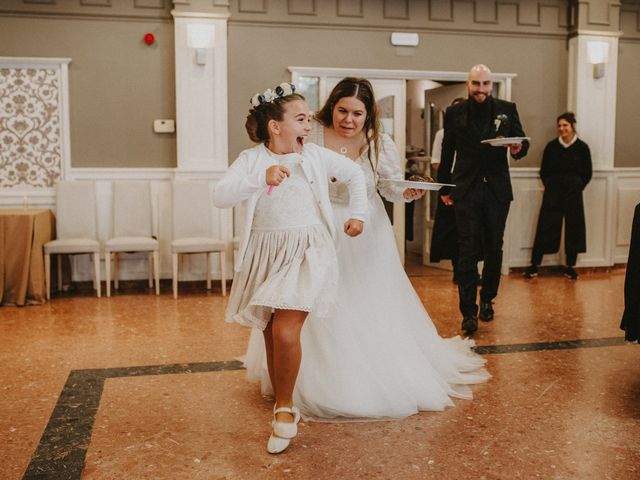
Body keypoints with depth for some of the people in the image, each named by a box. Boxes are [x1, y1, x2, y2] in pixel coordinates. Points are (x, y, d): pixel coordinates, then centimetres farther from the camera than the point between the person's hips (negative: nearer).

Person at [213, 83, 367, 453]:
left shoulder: (316, 156, 3)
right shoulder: (251, 159, -1)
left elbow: (354, 174, 20)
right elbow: (221, 197, -17)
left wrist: (358, 213, 15)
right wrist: (261, 179, -29)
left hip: (307, 253, -1)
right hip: (266, 254, 1)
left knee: (286, 332, -17)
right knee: (271, 336, 9)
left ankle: (285, 409, 4)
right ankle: (284, 406, 30)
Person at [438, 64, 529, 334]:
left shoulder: (507, 110, 3)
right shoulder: (454, 114, 2)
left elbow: (522, 141, 4)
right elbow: (447, 153, 7)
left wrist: (518, 148, -20)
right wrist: (444, 188, 9)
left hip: (497, 190, 2)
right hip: (466, 191, -1)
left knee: (494, 248, 12)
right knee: (467, 251, -4)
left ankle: (487, 299, 32)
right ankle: (468, 312, 0)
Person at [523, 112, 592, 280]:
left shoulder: (582, 147, -1)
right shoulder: (551, 146, 1)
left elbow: (587, 173, 5)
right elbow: (543, 171, 8)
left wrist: (576, 188, 0)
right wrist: (550, 187, 2)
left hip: (573, 194, 0)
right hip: (552, 193, 0)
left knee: (573, 228, 5)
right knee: (545, 227, -1)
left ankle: (570, 266, 17)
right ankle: (534, 265, 4)